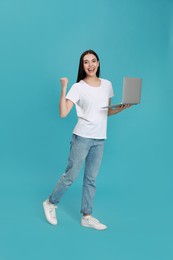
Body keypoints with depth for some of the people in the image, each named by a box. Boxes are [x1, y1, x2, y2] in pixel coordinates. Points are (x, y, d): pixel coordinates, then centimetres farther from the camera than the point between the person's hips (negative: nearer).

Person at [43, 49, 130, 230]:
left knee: (91, 179, 9)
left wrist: (120, 109, 0)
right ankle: (50, 203, 22)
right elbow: (63, 113, -17)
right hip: (82, 137, -4)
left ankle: (86, 216, 18)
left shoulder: (107, 85, 8)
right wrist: (63, 89, -22)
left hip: (99, 139, 5)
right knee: (71, 176, 0)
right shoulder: (78, 87, -7)